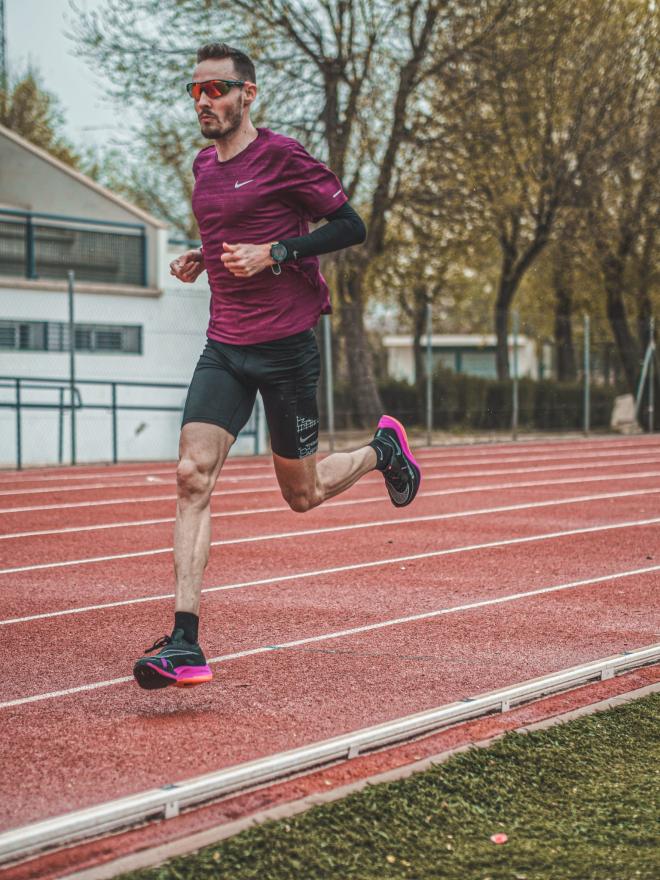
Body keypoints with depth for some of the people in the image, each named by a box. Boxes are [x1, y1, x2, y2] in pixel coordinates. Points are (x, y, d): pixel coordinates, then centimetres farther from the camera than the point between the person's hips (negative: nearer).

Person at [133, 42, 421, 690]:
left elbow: (351, 227, -9)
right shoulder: (204, 166, 13)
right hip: (224, 348, 5)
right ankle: (185, 644, -16)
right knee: (193, 476, -13)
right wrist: (199, 258, 10)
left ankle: (381, 451, 39)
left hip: (286, 345, -5)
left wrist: (273, 253, -18)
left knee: (301, 494, 7)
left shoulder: (281, 157, -8)